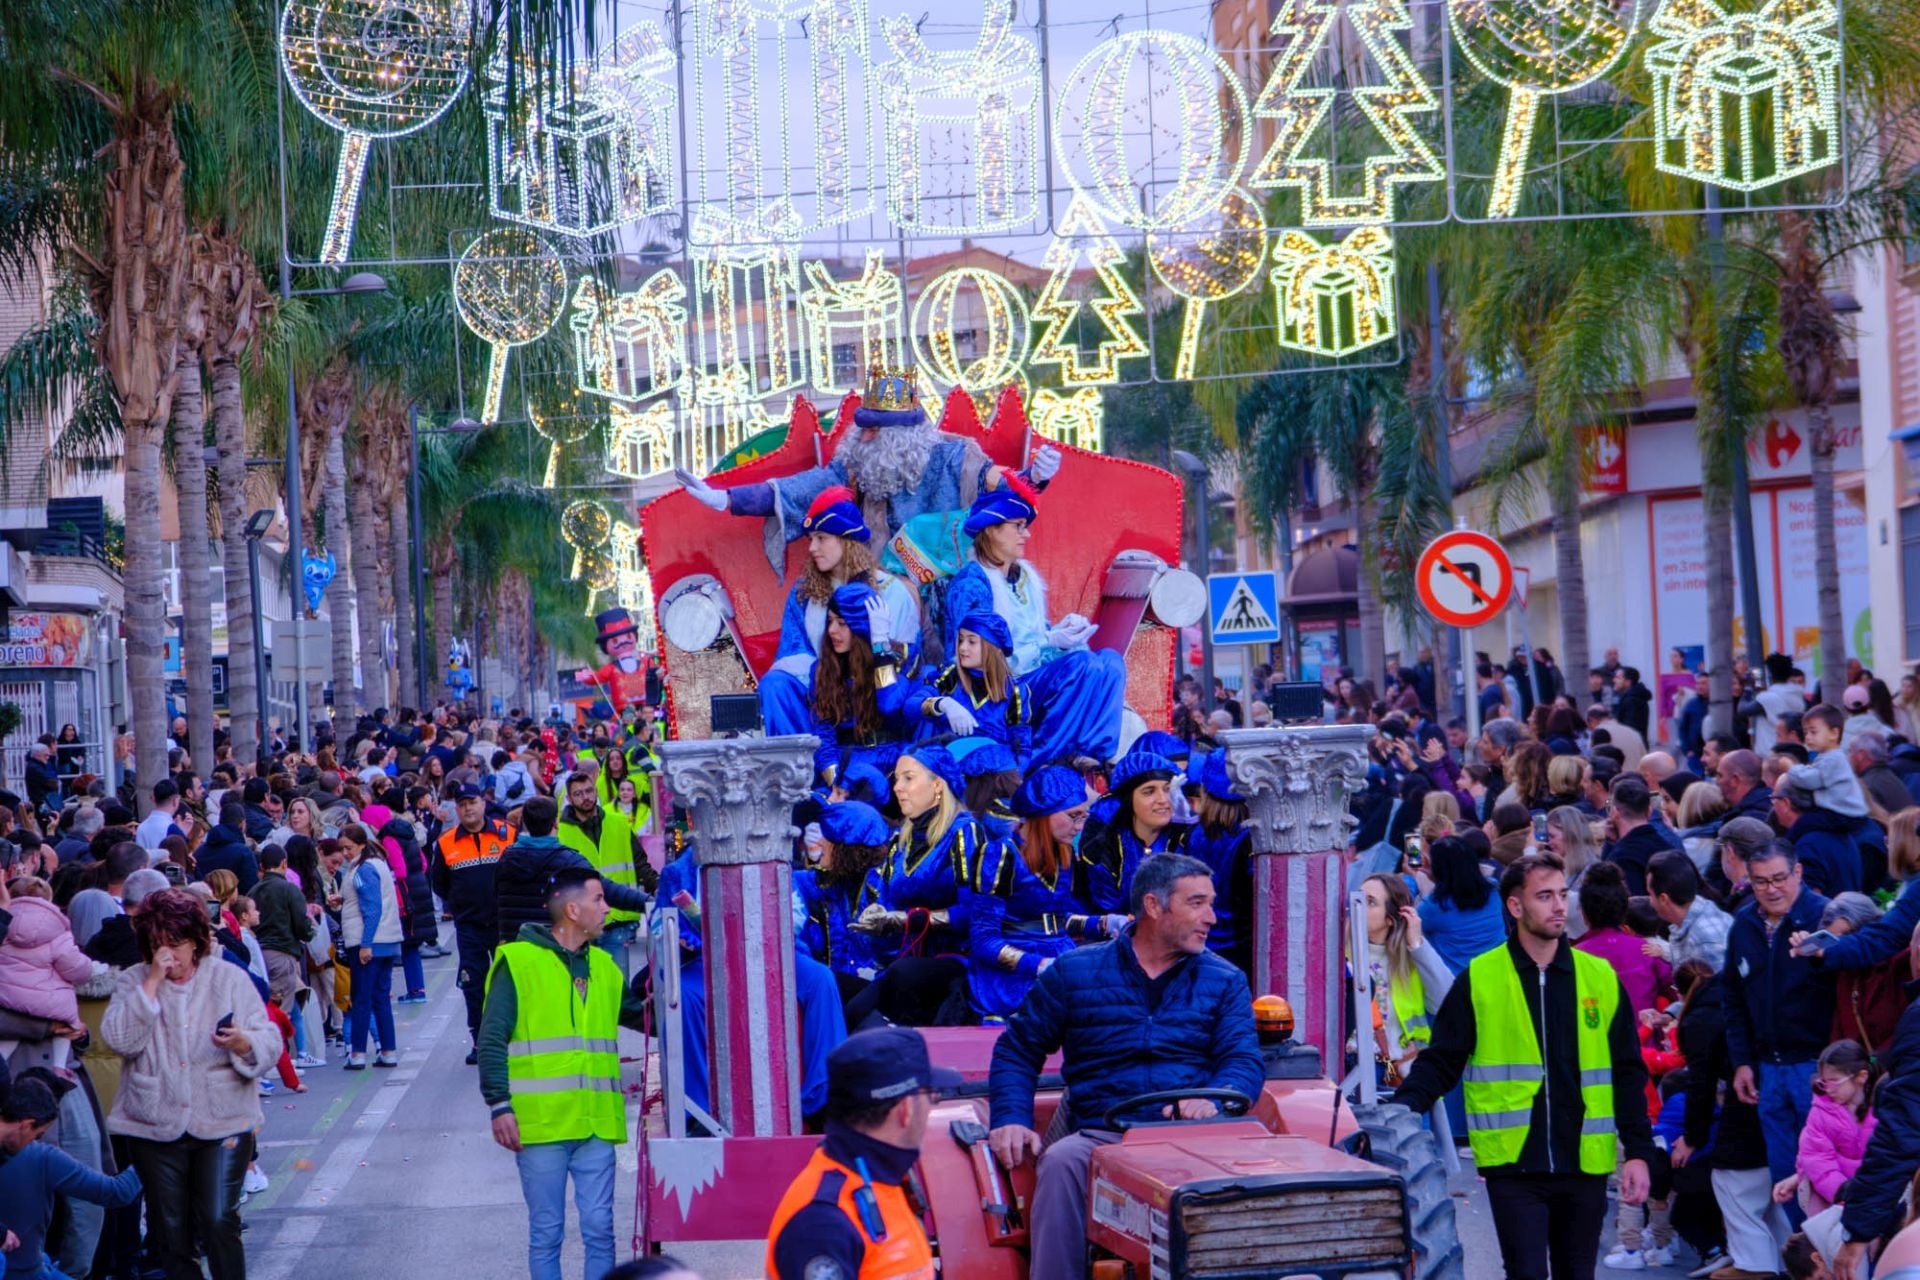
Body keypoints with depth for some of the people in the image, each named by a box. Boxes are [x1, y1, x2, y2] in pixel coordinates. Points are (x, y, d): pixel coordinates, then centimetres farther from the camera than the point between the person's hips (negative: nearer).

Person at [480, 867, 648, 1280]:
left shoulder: (603, 966, 15)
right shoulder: (519, 961, -3)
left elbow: (640, 1014, 29)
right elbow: (491, 1041, -5)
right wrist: (500, 1105, -12)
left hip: (596, 1123, 5)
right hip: (541, 1123, -5)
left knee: (599, 1228, 4)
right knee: (546, 1232, 2)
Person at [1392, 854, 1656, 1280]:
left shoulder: (1599, 977, 7)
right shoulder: (1479, 980, 0)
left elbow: (1627, 1073, 10)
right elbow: (1441, 1063, 1)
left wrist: (1638, 1152, 5)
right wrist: (1402, 1109, -17)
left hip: (1585, 1165, 3)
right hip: (1513, 1164, -3)